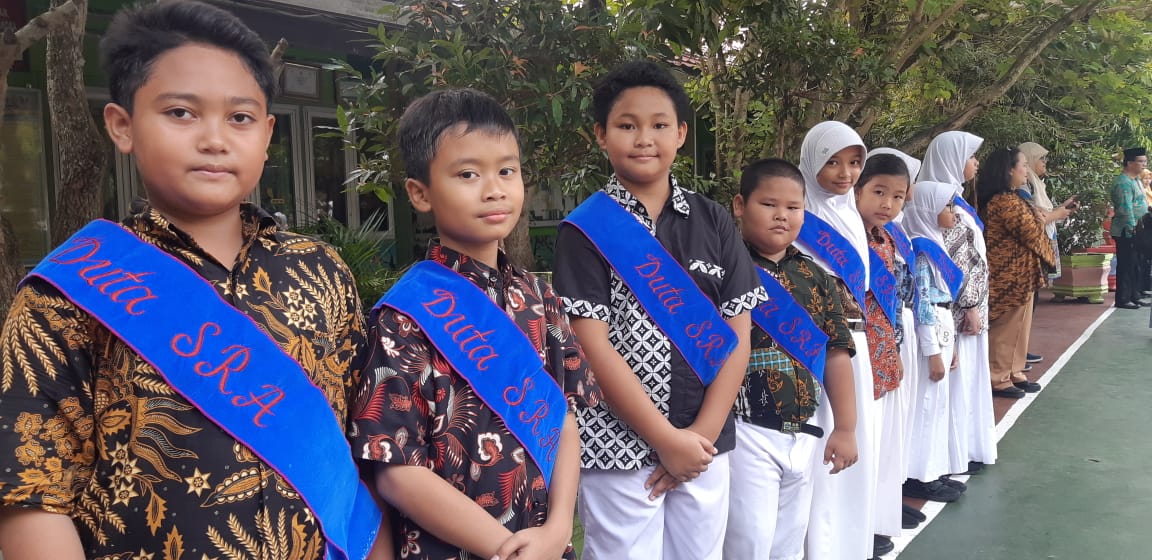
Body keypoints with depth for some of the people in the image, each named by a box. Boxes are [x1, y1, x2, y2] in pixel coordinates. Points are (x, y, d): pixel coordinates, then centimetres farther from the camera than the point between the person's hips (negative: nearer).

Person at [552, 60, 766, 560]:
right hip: (619, 446, -3)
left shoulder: (713, 222, 4)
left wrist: (702, 433, -8)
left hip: (705, 445, 4)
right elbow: (592, 348, -11)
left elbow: (738, 334, 2)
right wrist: (665, 439, -13)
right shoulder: (585, 230, -6)